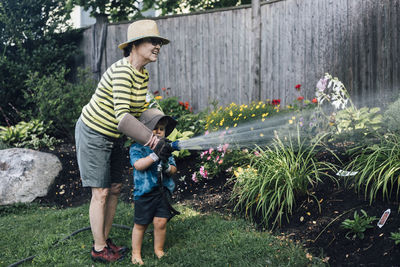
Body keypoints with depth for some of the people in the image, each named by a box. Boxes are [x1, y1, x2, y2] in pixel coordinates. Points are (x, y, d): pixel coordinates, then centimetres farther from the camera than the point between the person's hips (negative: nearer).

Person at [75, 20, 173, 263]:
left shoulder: (143, 75, -1)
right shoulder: (121, 71, -29)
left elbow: (138, 112, 11)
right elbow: (122, 118, -39)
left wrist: (157, 134, 5)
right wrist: (154, 142, -43)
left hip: (113, 136, 9)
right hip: (93, 134, -9)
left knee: (115, 188, 13)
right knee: (101, 193, -1)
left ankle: (105, 240, 29)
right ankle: (99, 249, 15)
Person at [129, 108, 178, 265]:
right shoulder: (137, 148, -6)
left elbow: (174, 169, 8)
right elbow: (138, 165, -21)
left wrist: (167, 167, -15)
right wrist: (155, 155, -28)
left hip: (163, 191, 4)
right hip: (144, 192, -3)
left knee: (160, 222, 4)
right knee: (140, 224, 7)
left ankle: (159, 249, 26)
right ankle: (136, 253, 23)